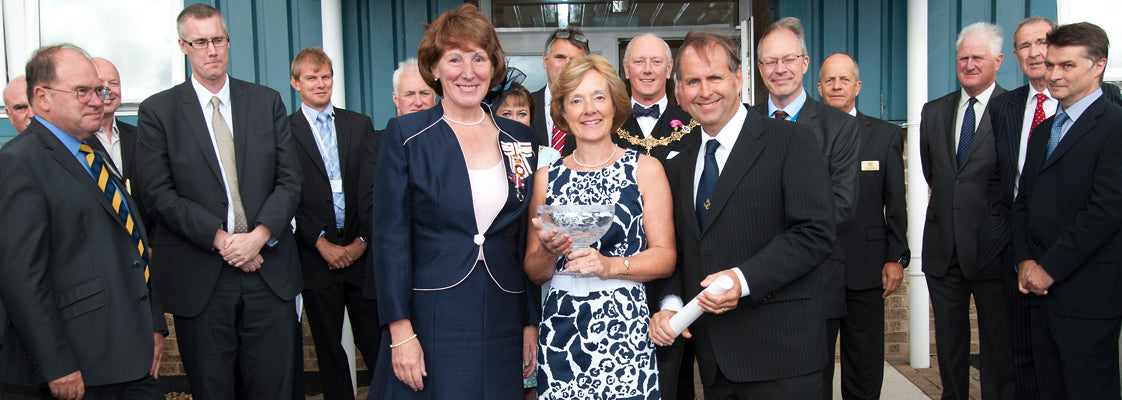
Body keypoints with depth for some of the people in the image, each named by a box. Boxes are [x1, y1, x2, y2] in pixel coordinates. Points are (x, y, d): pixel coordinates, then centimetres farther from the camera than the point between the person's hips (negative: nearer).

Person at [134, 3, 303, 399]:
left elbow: (289, 180, 4)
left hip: (270, 272, 2)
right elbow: (159, 194, -4)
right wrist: (220, 240, -13)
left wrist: (260, 236, -11)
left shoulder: (268, 102, 9)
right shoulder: (157, 111, 3)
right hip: (199, 278, -1)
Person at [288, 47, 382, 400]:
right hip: (317, 256, -1)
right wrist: (322, 243, -10)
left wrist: (363, 240, -3)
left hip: (361, 251, 1)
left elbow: (372, 188, 6)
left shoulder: (360, 125, 10)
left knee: (375, 341, 1)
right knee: (328, 348, 9)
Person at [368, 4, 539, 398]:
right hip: (430, 320, -3)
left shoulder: (521, 140, 7)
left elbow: (527, 240, 10)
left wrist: (531, 322, 8)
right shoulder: (406, 135, -3)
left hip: (502, 321, 3)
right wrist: (400, 330, -11)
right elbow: (390, 237, -6)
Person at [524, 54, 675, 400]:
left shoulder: (646, 169, 4)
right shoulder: (547, 177, 9)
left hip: (626, 330, -1)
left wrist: (610, 265, -15)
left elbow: (665, 257, 0)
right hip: (560, 331, 2)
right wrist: (549, 252, -10)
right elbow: (534, 273, 11)